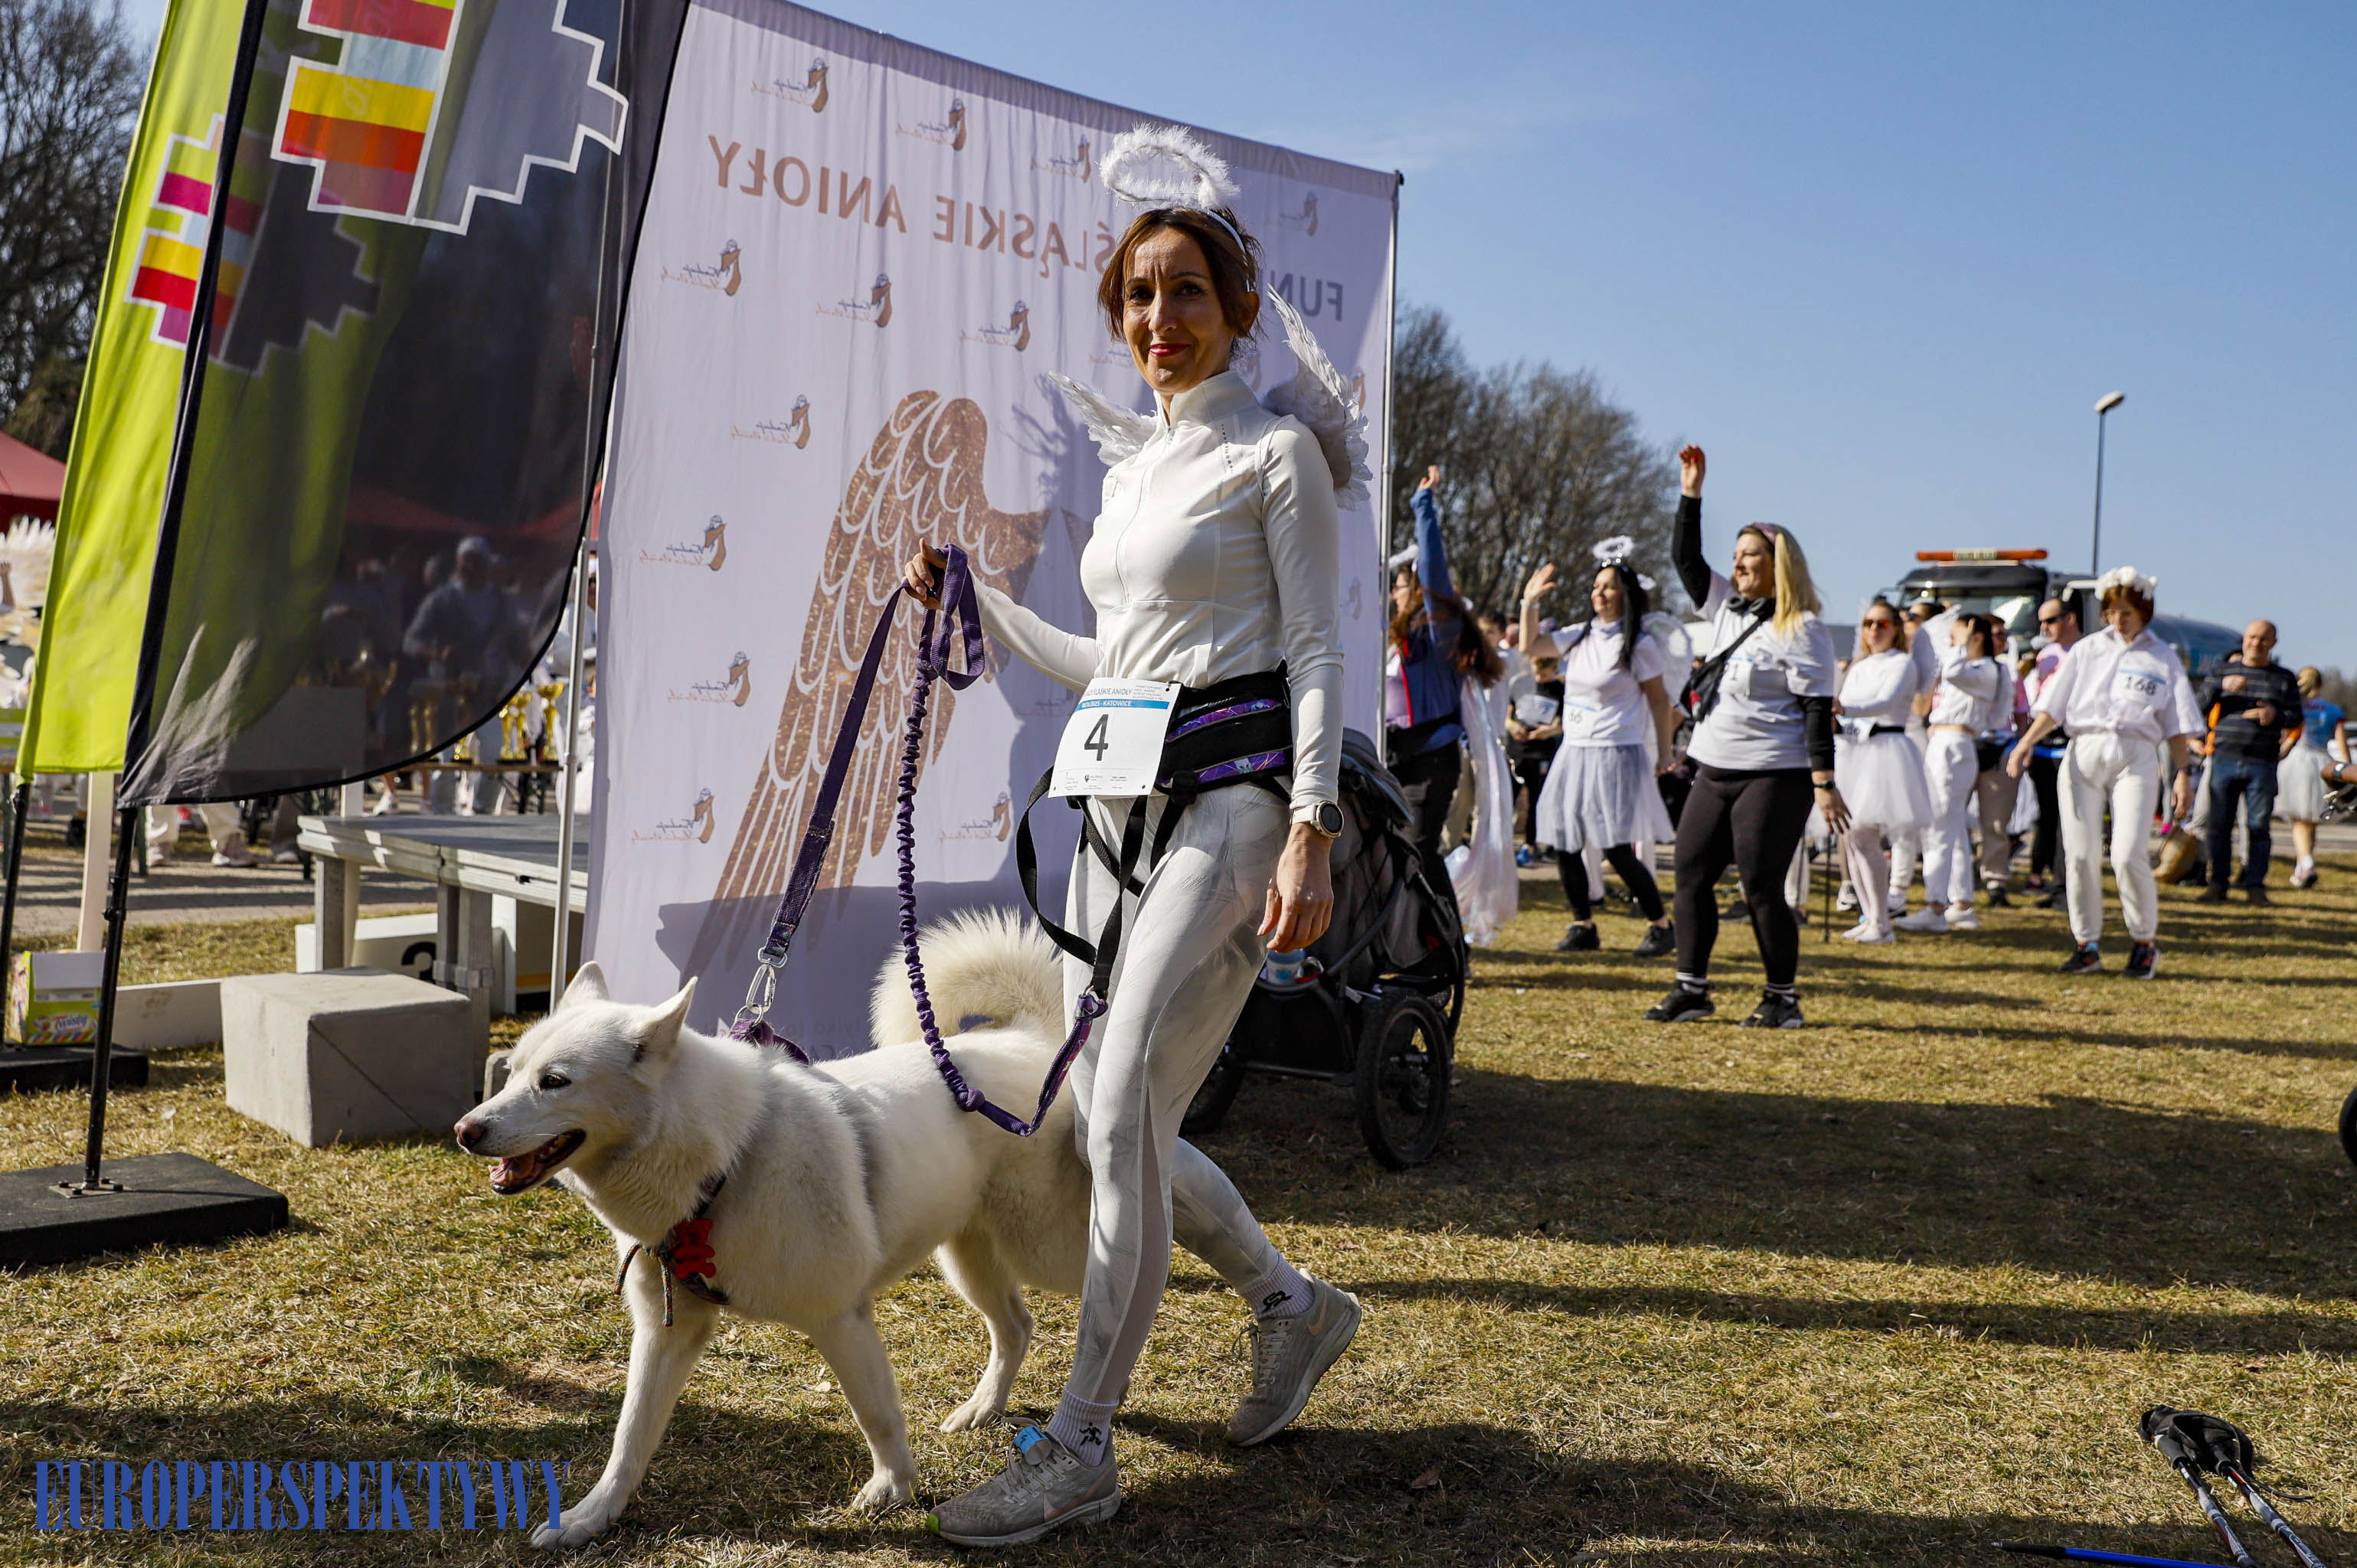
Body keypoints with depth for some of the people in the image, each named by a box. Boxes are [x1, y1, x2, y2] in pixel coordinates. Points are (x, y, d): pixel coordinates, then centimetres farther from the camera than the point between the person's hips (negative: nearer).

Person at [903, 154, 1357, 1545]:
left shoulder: (1276, 453, -2)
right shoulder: (1129, 475, 19)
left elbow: (1318, 654, -9)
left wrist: (1310, 836, -19)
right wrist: (979, 606, 20)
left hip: (1231, 802, -8)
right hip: (1118, 803, 8)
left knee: (1123, 1109, -13)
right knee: (1110, 1120, 7)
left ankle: (1081, 1449, -2)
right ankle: (1292, 1303, 30)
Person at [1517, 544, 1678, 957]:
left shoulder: (1640, 644, -7)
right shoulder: (1581, 636, 9)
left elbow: (1659, 701, -2)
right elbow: (1530, 645, 14)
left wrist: (1665, 754, -1)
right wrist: (1530, 602, 3)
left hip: (1615, 755, -6)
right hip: (1572, 753, 7)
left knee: (1618, 851, -9)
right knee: (1563, 845, 6)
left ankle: (1663, 925, 8)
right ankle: (1583, 927, 20)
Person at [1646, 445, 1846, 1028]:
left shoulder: (1802, 629, -8)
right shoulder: (1727, 607, 14)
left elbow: (1817, 710, -12)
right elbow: (1685, 560, 18)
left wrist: (1824, 783, -17)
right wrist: (1691, 493, 10)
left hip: (1775, 777, -8)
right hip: (1715, 772, 8)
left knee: (1762, 888, -6)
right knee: (1691, 876, 6)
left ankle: (1782, 998, 7)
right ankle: (1692, 989, 14)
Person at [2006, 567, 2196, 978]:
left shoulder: (2163, 658, 11)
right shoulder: (2087, 649, 13)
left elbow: (2176, 725, 10)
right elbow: (2053, 705, 8)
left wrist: (2183, 774, 5)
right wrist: (2027, 741, -6)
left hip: (2135, 757, -2)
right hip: (2083, 752, 2)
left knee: (2128, 854, -13)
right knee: (2080, 854, -1)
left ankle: (2145, 941, 5)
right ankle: (2086, 945, 10)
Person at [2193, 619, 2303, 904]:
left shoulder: (2284, 679, 12)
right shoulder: (2222, 672, 13)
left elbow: (2297, 720, 8)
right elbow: (2199, 705, 3)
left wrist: (2276, 715, -13)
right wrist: (2222, 687, -15)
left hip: (2262, 764, 0)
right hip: (2225, 759, 1)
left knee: (2259, 826, -2)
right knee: (2219, 825, 0)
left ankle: (2255, 885, 4)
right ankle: (2217, 884, 6)